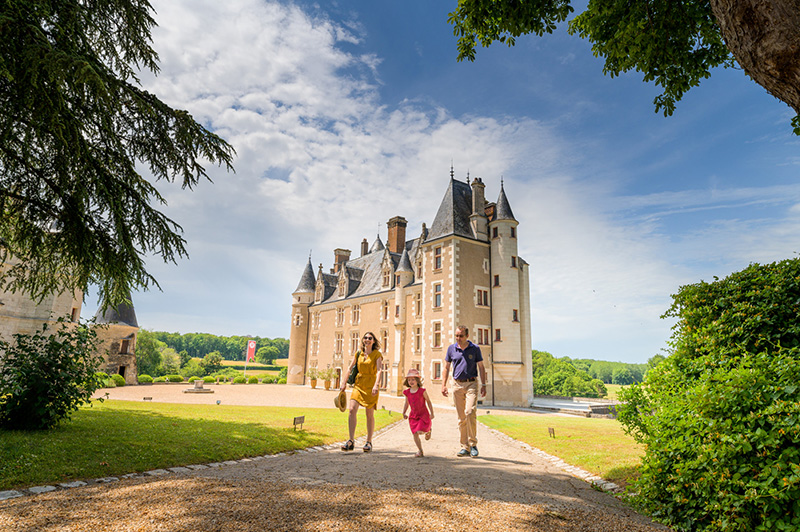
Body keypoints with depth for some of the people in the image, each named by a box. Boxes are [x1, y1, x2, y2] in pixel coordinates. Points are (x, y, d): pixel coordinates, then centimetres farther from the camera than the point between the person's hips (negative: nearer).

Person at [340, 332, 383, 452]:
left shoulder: (377, 354, -5)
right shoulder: (358, 353, 7)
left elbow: (379, 371, -17)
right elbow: (350, 368, 16)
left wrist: (376, 385, -30)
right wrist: (344, 382, 11)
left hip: (371, 386, -3)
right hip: (358, 384, 3)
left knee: (369, 414, 2)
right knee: (352, 410, -13)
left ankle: (369, 442, 17)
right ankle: (351, 441, -9)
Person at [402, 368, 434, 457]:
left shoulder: (422, 391, -11)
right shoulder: (407, 392, 0)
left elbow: (428, 401, -3)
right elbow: (406, 403, 14)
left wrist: (432, 413, -4)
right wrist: (404, 413, 3)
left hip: (423, 414, -4)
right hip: (413, 416, 4)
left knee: (420, 431, -17)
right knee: (415, 434, 1)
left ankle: (428, 430, 19)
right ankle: (420, 451, 18)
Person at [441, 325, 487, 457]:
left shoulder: (475, 349, 2)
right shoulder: (451, 349, 6)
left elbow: (481, 367, 7)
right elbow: (446, 367, 13)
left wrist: (483, 385, 0)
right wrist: (444, 385, 8)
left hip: (471, 383, -2)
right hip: (457, 384, 2)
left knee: (470, 412, -17)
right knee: (461, 417, 4)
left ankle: (473, 445, -2)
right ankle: (465, 447, 12)